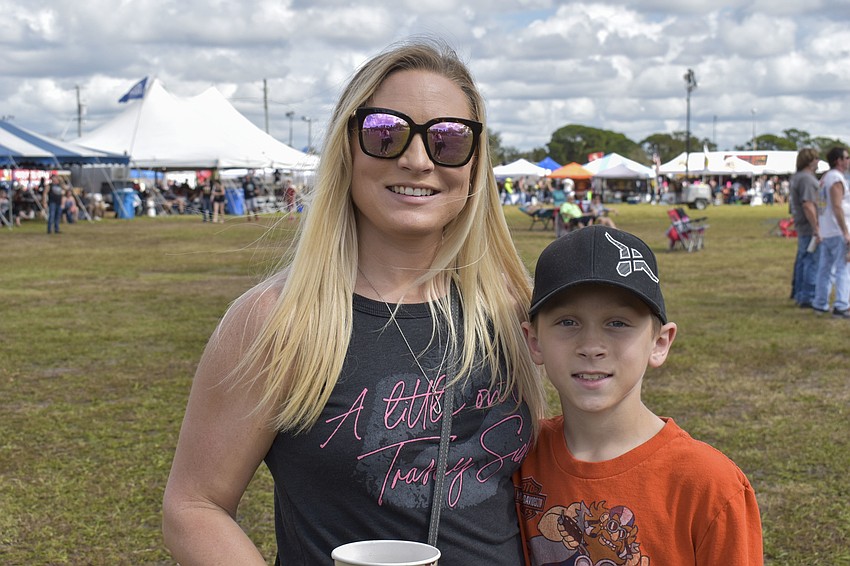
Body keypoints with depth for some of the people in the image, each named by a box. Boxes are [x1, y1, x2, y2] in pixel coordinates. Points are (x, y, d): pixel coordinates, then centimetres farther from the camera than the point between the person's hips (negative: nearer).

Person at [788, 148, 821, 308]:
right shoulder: (806, 179, -18)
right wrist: (816, 229, -25)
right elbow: (808, 205, -26)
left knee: (802, 261, 18)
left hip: (802, 228, 10)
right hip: (810, 229, -10)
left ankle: (798, 294, 28)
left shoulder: (796, 177, 14)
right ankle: (808, 298, -5)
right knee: (812, 263, -7)